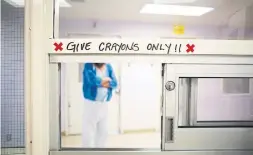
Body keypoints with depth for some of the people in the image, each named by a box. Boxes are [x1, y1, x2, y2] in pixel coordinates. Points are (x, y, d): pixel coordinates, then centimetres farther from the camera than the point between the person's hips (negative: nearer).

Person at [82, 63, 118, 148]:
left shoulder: (109, 67, 8)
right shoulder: (89, 65, -6)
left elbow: (114, 83, -3)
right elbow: (92, 80, -23)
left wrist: (100, 81, -16)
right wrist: (106, 79, -8)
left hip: (104, 104, 5)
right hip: (91, 103, -5)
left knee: (103, 131, 14)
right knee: (88, 132, -3)